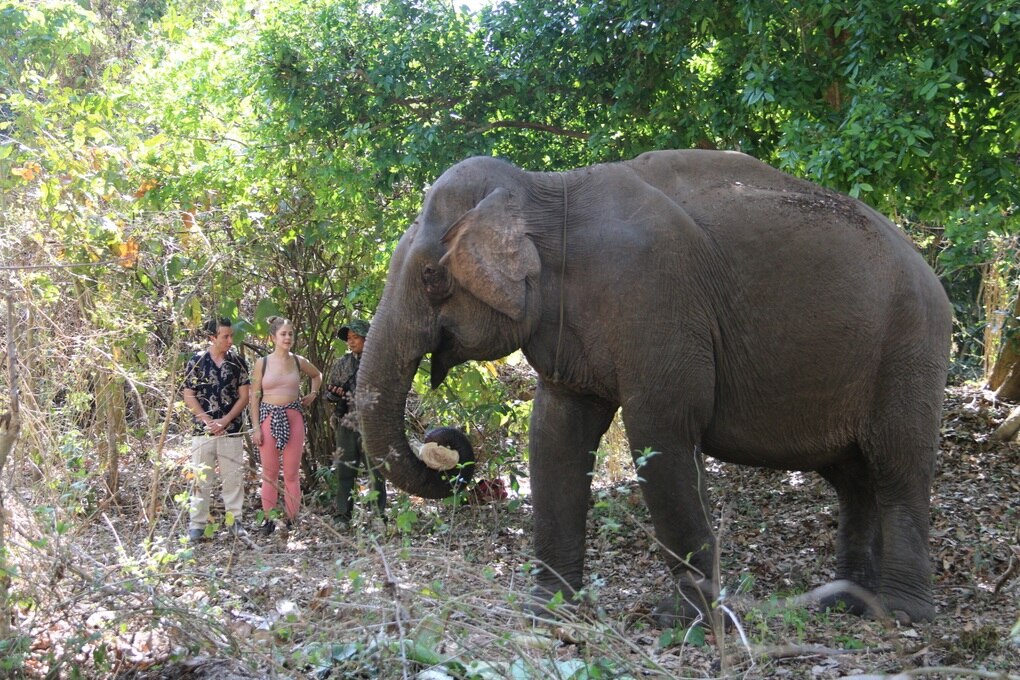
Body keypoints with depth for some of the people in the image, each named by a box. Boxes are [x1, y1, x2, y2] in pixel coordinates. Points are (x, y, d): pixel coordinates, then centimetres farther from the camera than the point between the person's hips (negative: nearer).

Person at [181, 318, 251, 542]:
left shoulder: (238, 362, 4)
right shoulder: (196, 362, 0)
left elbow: (244, 396, 3)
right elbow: (189, 397, 0)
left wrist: (225, 420, -8)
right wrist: (208, 420, -10)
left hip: (231, 430, 1)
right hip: (203, 430, -1)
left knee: (233, 477, 4)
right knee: (201, 478, 1)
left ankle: (234, 520, 13)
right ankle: (197, 524, 5)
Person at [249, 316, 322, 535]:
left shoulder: (299, 362, 6)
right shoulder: (262, 363, 1)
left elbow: (317, 375, 28)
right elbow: (254, 396, 3)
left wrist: (313, 393, 11)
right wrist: (256, 427, -3)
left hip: (293, 418, 1)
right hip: (268, 417, -1)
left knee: (292, 473, 2)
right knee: (269, 473, 3)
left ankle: (290, 519, 7)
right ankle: (268, 519, 9)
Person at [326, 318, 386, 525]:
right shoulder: (342, 364, 11)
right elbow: (328, 391, 17)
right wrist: (335, 394, -5)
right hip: (347, 424, 3)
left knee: (376, 470, -2)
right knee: (345, 470, 2)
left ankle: (379, 514, 5)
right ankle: (342, 515, 7)